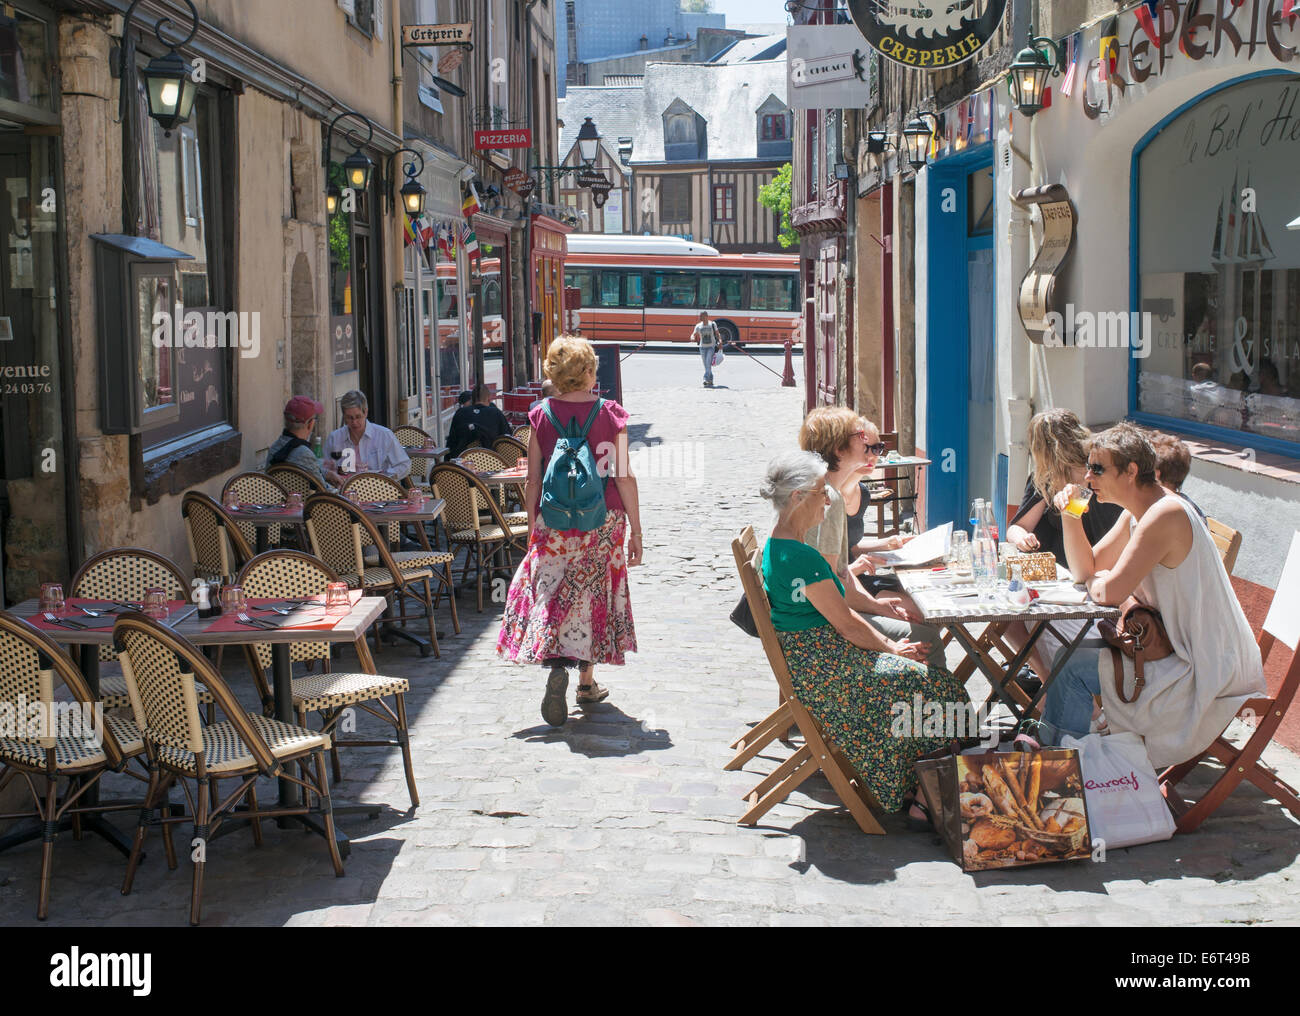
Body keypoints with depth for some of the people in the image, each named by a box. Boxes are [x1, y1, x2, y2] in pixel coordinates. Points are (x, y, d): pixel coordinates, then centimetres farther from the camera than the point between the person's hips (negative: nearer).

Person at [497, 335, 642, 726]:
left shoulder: (541, 417, -4)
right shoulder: (610, 415, -6)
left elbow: (533, 482, -2)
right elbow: (624, 477, -6)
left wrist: (532, 528, 8)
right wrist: (636, 530, 1)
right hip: (604, 522, 0)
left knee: (552, 592, 6)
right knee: (595, 593, 13)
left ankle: (556, 663, -19)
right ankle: (587, 682, 21)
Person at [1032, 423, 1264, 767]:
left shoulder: (1166, 515, -24)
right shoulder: (1136, 512, 8)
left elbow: (1110, 592, -28)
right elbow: (1086, 570, 11)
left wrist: (1096, 582, -5)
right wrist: (1071, 516, -3)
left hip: (1207, 671, -10)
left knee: (1075, 668, -9)